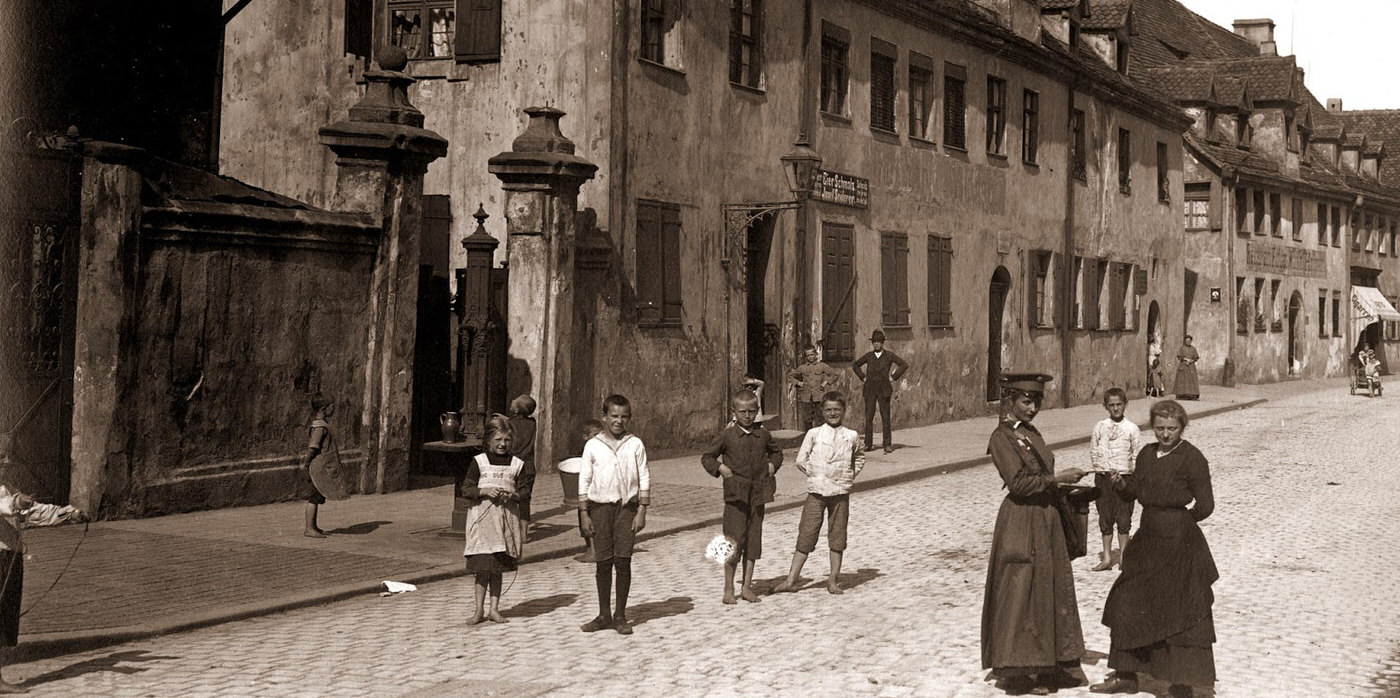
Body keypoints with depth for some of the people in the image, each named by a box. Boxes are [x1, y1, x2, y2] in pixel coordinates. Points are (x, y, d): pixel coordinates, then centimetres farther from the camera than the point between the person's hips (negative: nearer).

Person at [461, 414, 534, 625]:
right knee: (482, 568, -3)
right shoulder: (478, 462, 1)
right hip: (482, 519, -2)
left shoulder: (517, 464, 6)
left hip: (507, 521, 2)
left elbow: (525, 491, 8)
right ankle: (479, 610, 7)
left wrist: (513, 495, -13)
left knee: (498, 568, 7)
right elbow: (466, 489, -1)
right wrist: (484, 491, -17)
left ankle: (494, 609, 15)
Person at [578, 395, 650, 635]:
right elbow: (584, 481, 6)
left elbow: (644, 479, 4)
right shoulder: (593, 445, 3)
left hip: (626, 507, -1)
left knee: (623, 561, -4)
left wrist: (641, 512, -2)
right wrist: (585, 514, 1)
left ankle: (620, 615, 6)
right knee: (603, 562, 3)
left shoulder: (635, 445, 3)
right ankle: (604, 615, 13)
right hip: (600, 506, 1)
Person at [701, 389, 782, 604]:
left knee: (753, 541, 6)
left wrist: (772, 465, 9)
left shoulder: (763, 435, 8)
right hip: (735, 494, -4)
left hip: (757, 494, 4)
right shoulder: (726, 435, -3)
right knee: (735, 540, -6)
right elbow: (706, 457, 5)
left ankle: (747, 587, 15)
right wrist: (720, 468, -10)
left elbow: (776, 452, 27)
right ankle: (729, 588, 5)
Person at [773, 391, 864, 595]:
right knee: (806, 534, -1)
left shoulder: (852, 436, 5)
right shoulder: (814, 434, 1)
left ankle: (834, 580, 14)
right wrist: (814, 474, 0)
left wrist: (850, 477, 10)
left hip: (840, 492, 1)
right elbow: (801, 460, 5)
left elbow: (859, 458, 21)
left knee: (837, 536, 5)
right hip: (817, 491, -1)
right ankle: (791, 580, 2)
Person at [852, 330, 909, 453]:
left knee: (885, 417, -2)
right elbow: (855, 365, 22)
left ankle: (887, 444, 0)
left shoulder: (889, 356, 2)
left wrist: (893, 377, -3)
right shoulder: (868, 356, 9)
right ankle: (868, 444, 2)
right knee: (868, 417, -1)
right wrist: (862, 377, 10)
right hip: (870, 390, 2)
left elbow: (904, 365, 1)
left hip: (883, 390, -2)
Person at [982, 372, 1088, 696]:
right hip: (1021, 524, -9)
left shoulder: (1032, 435, 15)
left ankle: (1048, 666, 19)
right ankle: (1017, 672, 3)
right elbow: (1017, 482, -19)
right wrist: (1057, 478, -18)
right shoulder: (1002, 437, -11)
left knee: (1053, 590, 11)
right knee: (1019, 593, -4)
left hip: (1047, 520, 9)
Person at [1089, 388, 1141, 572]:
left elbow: (1137, 455, 2)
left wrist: (1127, 471, -7)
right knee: (1105, 517, 7)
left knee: (1124, 518, 0)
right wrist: (1101, 467, -2)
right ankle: (1106, 557, 16)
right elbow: (1093, 451, 9)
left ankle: (1123, 557, 11)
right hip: (1103, 476, 2)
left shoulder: (1132, 429, -1)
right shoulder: (1099, 427, 4)